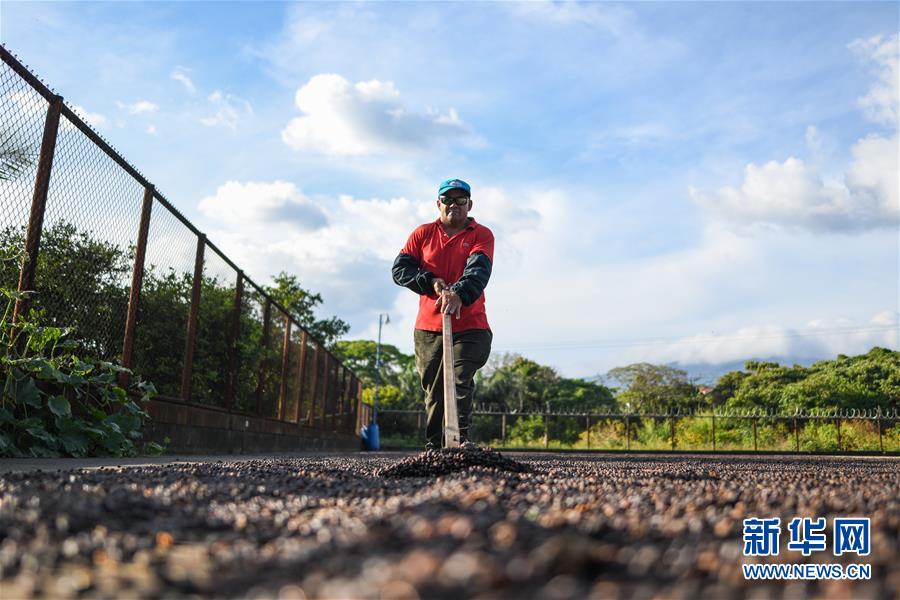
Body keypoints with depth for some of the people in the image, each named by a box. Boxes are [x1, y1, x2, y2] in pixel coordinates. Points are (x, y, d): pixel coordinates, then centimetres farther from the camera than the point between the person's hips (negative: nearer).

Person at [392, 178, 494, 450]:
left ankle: (461, 437, -12)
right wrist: (431, 281, -12)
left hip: (469, 326, -2)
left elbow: (478, 270, -15)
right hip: (428, 328, 2)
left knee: (461, 381, -13)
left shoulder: (482, 235, 3)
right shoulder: (422, 234, 11)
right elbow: (399, 269, 3)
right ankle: (433, 444, 11)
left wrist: (459, 293, -35)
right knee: (433, 388, 5)